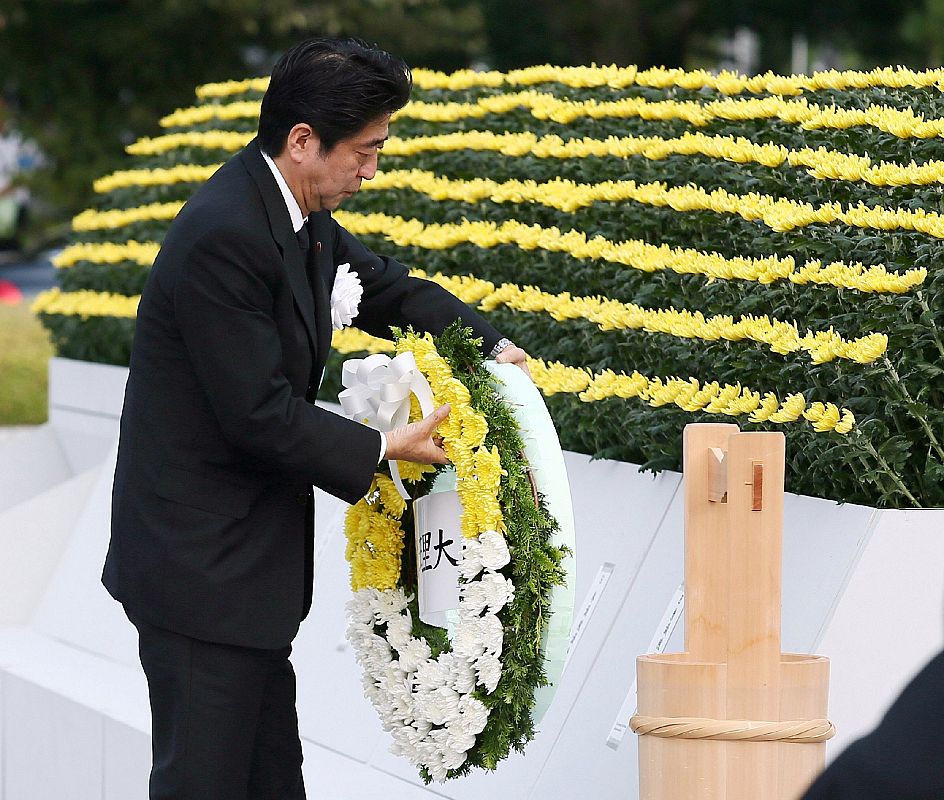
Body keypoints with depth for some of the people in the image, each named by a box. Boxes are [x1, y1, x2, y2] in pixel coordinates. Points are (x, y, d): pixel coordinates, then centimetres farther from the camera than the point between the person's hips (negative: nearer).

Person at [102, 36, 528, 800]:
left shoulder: (298, 217, 5)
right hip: (200, 565, -10)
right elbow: (260, 414, -24)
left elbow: (384, 285, 21)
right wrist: (382, 450, -13)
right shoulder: (223, 237, -25)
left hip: (242, 559, 10)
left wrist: (491, 344, 7)